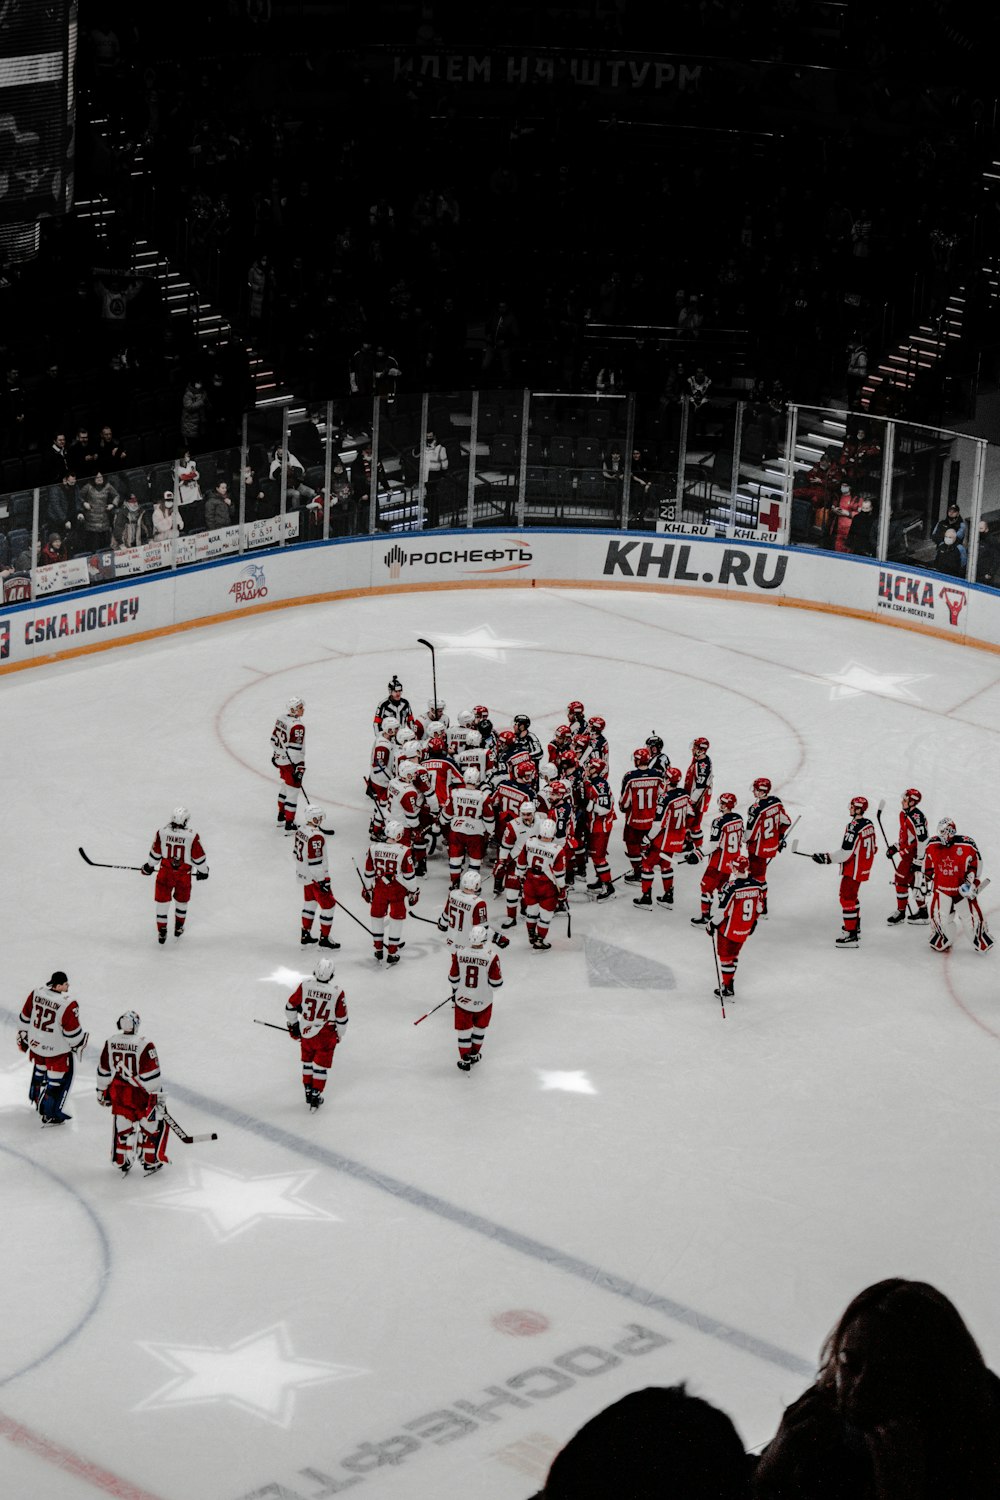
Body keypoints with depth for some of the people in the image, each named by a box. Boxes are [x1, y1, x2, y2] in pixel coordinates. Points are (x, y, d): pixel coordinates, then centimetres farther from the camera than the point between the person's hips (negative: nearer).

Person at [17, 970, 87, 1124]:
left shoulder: (37, 992, -9)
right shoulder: (68, 1004, -27)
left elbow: (25, 1017, 3)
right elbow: (72, 1031, -19)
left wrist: (23, 1037, 17)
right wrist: (79, 1044, 1)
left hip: (35, 1042, 7)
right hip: (57, 1048, -6)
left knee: (40, 1068, 31)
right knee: (57, 1077, 9)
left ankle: (36, 1098, 52)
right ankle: (49, 1115, 13)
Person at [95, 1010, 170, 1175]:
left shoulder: (110, 1043, -4)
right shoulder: (144, 1045, -20)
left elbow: (104, 1070, 5)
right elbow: (151, 1074, -18)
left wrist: (102, 1091, 18)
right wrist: (156, 1096, -10)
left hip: (118, 1092, 5)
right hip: (139, 1093, -5)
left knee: (122, 1126, 18)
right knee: (153, 1125, 10)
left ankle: (120, 1162, 27)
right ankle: (150, 1161, 13)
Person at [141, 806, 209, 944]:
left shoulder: (162, 832, -17)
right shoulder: (192, 836, -22)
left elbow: (155, 852, -3)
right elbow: (198, 856, -11)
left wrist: (149, 866, 16)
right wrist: (203, 871, 8)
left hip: (165, 872, 0)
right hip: (184, 875, 0)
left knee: (162, 899, 14)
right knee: (182, 900, 23)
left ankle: (161, 931, 17)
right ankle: (179, 927, 39)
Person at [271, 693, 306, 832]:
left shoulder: (281, 718, 2)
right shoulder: (297, 726, -25)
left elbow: (274, 739, 12)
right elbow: (295, 750, -27)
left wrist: (275, 755, 25)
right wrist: (299, 769, -24)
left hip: (280, 759, 9)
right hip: (290, 763, -9)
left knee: (285, 786, 26)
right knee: (292, 791, -2)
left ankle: (281, 817, 40)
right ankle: (289, 825, 0)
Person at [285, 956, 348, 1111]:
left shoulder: (305, 985, -14)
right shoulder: (337, 991, -18)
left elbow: (291, 1006, -3)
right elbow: (342, 1017, -7)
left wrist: (292, 1023, 13)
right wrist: (339, 1034, 11)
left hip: (306, 1032, 2)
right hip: (326, 1035, -2)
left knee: (307, 1062, 22)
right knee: (321, 1066, 11)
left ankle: (308, 1092, 31)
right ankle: (315, 1096, 14)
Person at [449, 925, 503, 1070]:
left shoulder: (459, 952, -15)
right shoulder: (491, 956, -22)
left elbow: (453, 977, -3)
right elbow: (496, 983, -15)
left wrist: (455, 991, 16)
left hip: (463, 998, 1)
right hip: (483, 1001, -1)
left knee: (464, 1030, 16)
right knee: (479, 1028, 24)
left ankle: (465, 1060, 24)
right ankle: (473, 1055, 39)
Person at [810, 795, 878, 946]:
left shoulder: (854, 827, -25)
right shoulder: (869, 824, 4)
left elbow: (845, 853, -26)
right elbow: (873, 847, 14)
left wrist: (827, 858, -21)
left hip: (853, 870, -10)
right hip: (864, 868, 10)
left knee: (847, 898, -5)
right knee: (852, 896, 24)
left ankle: (851, 935, -5)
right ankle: (855, 927, 35)